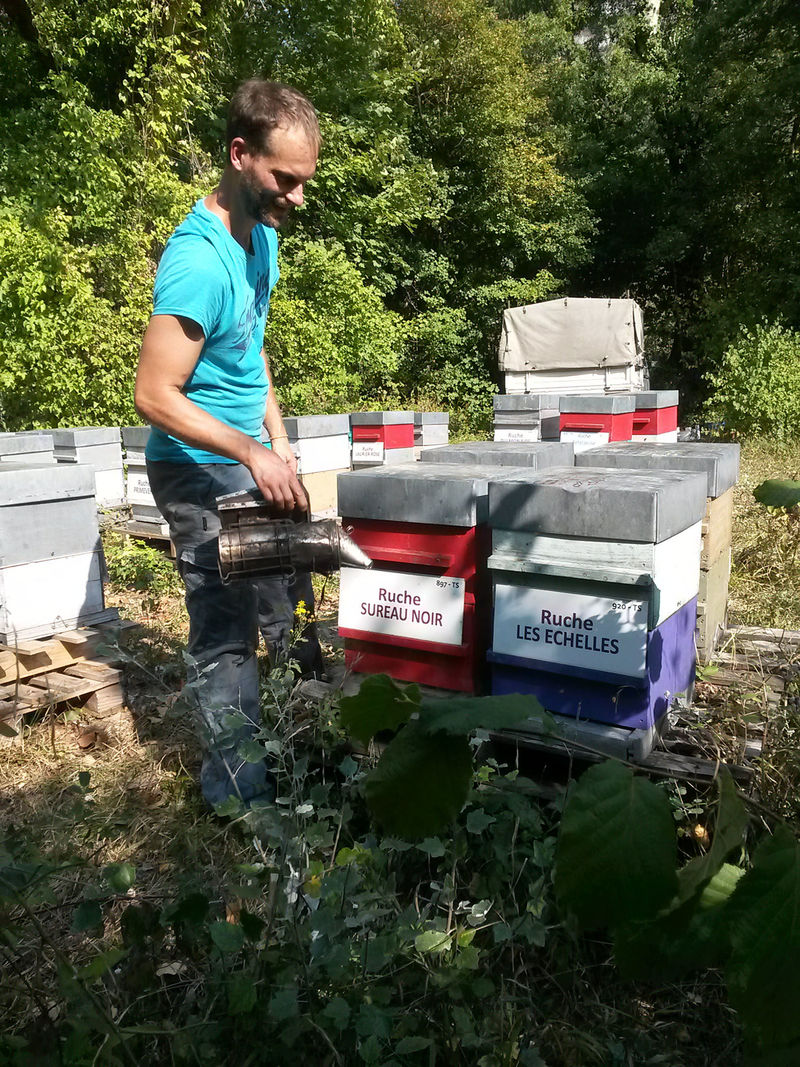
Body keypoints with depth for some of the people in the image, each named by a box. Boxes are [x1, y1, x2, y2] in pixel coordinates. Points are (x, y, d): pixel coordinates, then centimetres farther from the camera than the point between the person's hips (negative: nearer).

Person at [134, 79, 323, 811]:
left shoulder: (263, 234, 4)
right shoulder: (199, 261, -24)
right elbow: (155, 397, -25)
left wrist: (280, 441, 7)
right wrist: (253, 453, -29)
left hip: (254, 459, 9)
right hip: (202, 471, -9)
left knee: (292, 604, 17)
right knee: (227, 632, 1)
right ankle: (239, 789, 18)